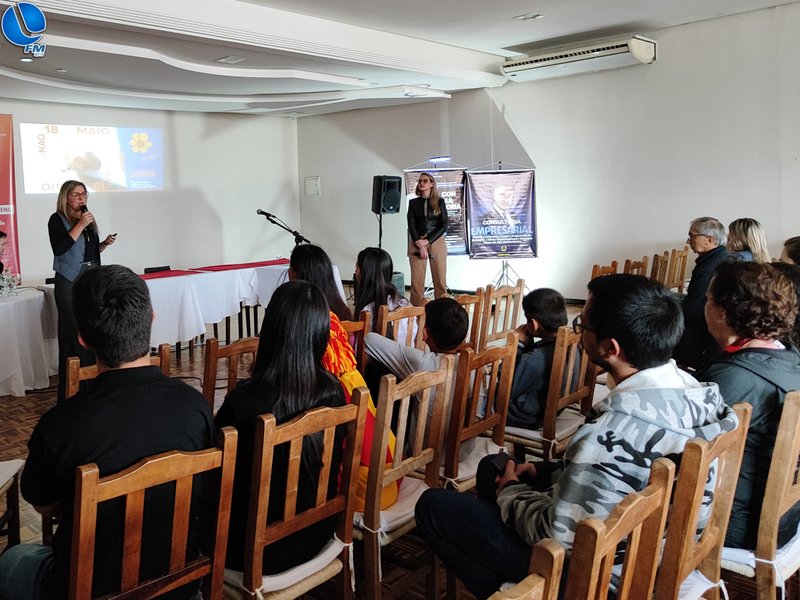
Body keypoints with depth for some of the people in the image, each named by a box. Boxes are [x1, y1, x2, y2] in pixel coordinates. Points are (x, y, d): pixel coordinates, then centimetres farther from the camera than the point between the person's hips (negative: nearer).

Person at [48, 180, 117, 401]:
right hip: (70, 282, -6)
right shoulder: (57, 219, -4)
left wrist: (105, 244, 5)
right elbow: (59, 248, -19)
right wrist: (80, 226, -18)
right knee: (73, 333, -6)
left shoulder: (88, 218, 15)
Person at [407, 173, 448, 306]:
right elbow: (411, 225, 2)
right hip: (417, 242, 1)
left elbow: (444, 225, -1)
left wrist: (427, 241, -10)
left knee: (440, 278, -2)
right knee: (417, 279, -4)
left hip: (436, 241, 0)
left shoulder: (439, 201, 6)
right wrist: (420, 245, -10)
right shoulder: (413, 202, 9)